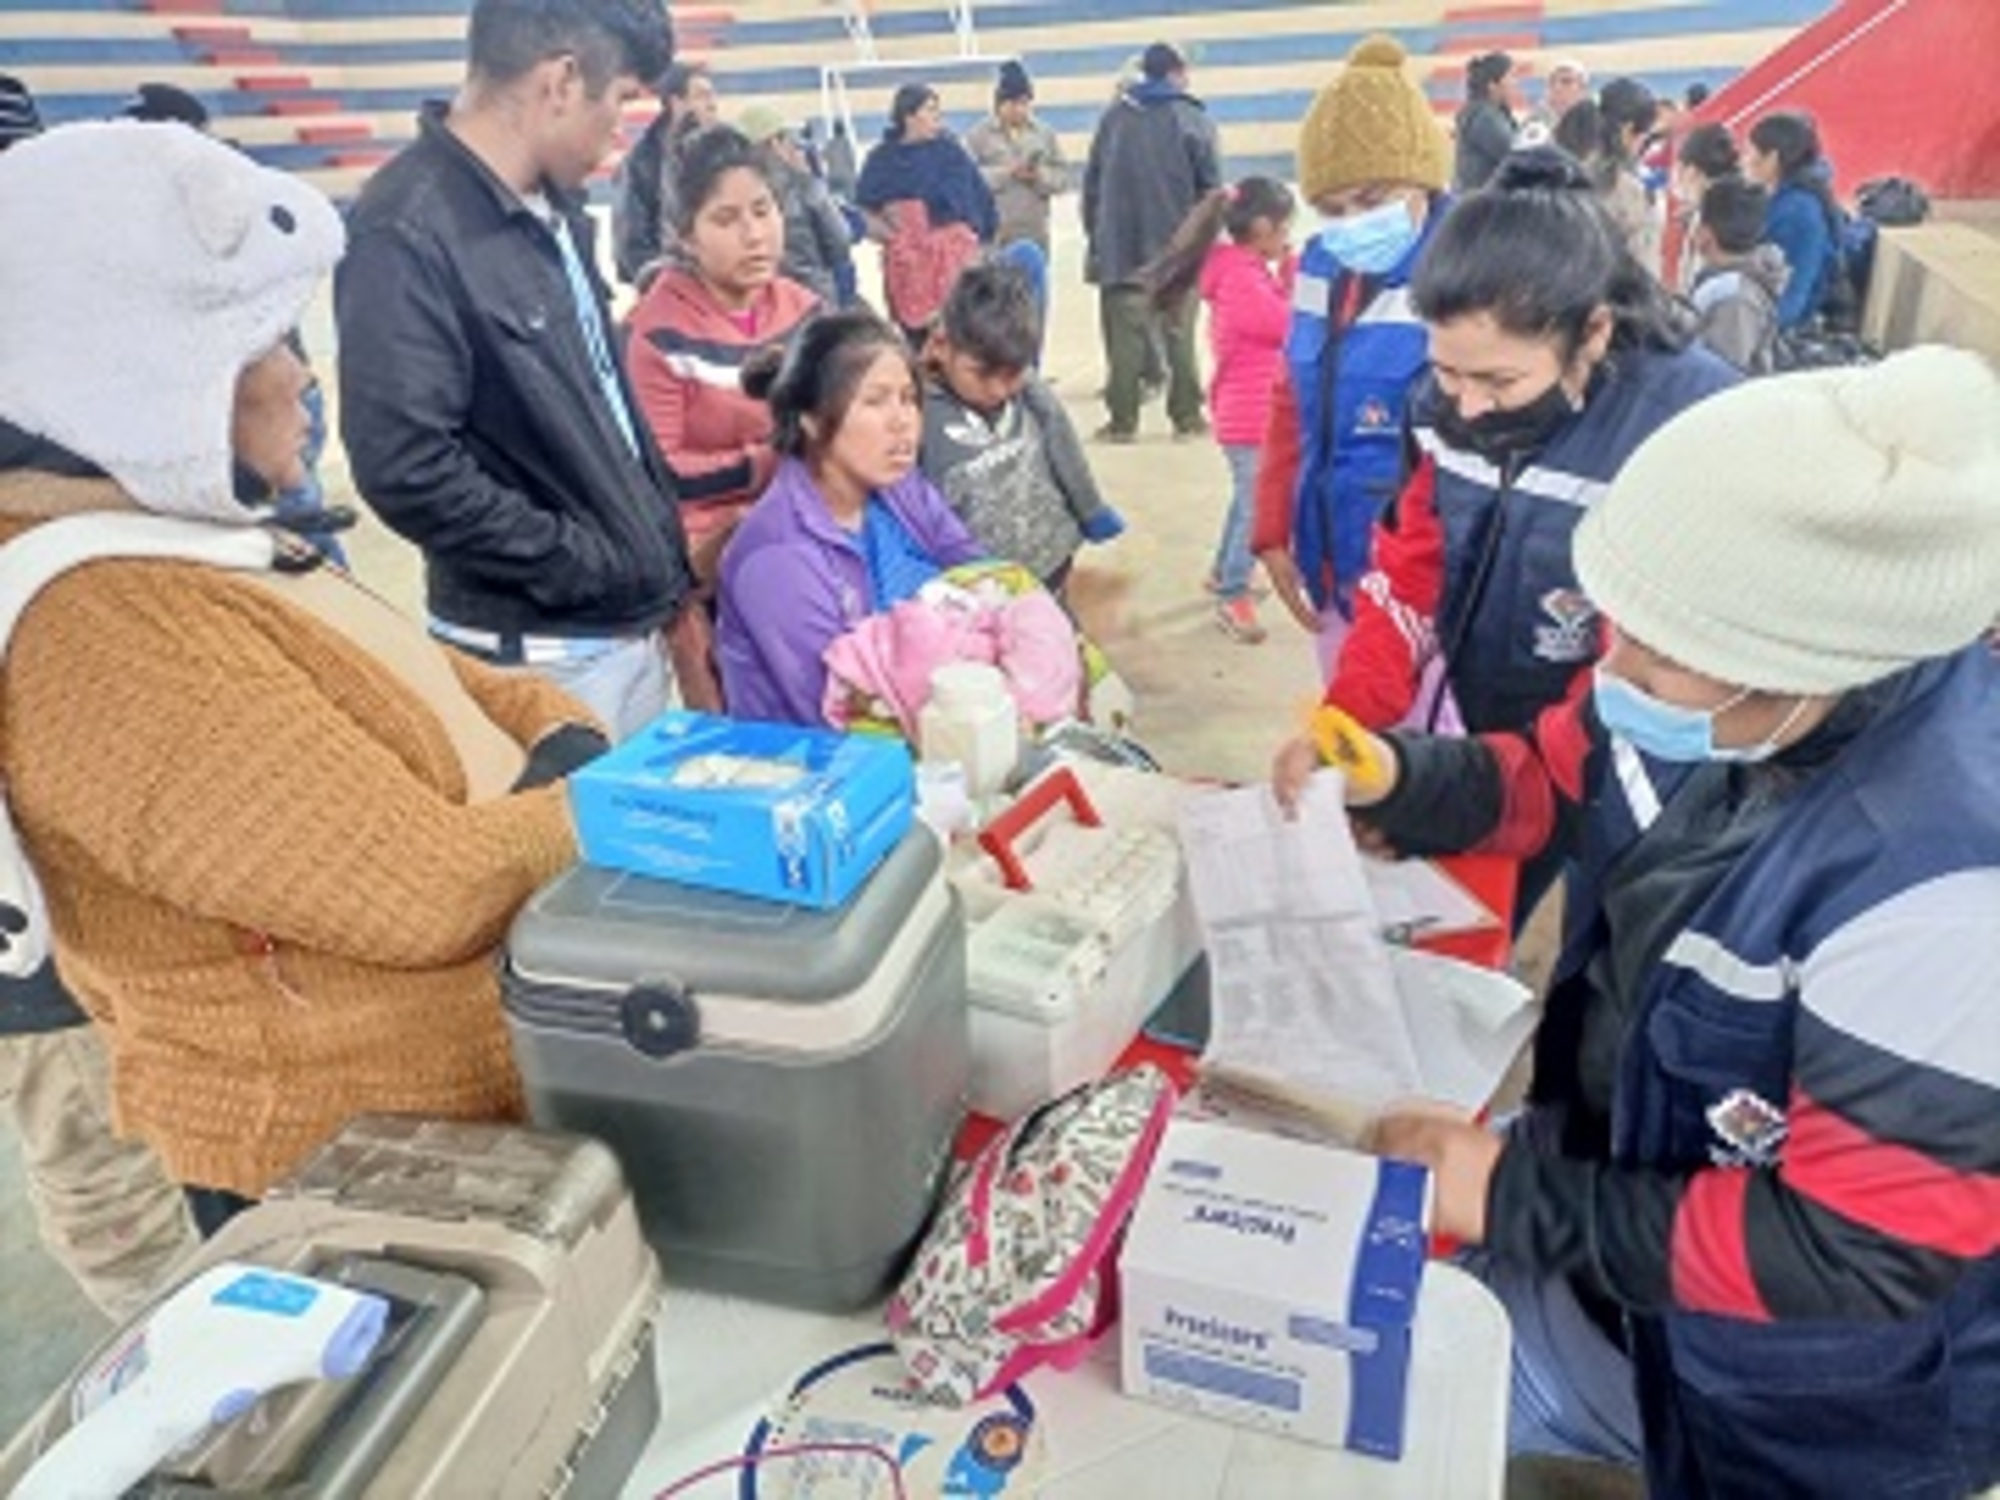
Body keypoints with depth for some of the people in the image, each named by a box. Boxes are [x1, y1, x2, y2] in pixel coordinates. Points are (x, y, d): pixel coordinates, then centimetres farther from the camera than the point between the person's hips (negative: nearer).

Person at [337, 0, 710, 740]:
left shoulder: (553, 206, 8)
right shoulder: (407, 235, -19)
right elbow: (405, 470, -24)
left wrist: (671, 579, 12)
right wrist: (588, 564, -15)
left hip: (636, 622, 8)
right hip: (543, 650, -8)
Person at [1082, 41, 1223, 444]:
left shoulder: (1114, 116, 5)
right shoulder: (1193, 120, -3)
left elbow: (1092, 182, 6)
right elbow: (1211, 187, -5)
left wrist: (1096, 234, 12)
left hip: (1121, 248, 2)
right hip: (1177, 248, -1)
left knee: (1124, 336, 4)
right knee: (1180, 335, 7)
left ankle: (1123, 420, 3)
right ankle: (1187, 417, 8)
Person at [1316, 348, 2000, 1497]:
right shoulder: (1727, 681, -15)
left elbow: (1859, 1256, -28)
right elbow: (1564, 781, 5)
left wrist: (1522, 1206, -23)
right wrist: (1392, 774, -13)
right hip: (1629, 1170, 6)